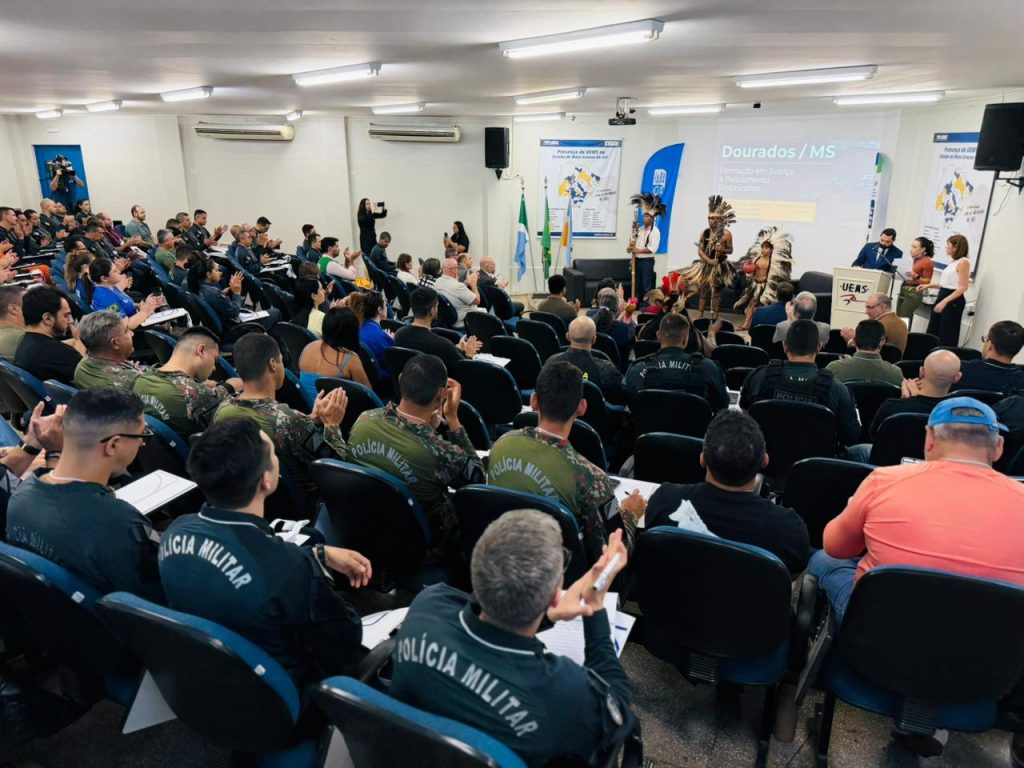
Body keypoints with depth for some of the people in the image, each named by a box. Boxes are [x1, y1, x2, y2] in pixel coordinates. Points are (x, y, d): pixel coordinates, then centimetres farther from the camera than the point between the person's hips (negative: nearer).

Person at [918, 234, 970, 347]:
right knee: (932, 333, 11)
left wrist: (944, 302, -26)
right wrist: (929, 285, 14)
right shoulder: (954, 262, 14)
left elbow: (963, 287, -19)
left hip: (953, 302, -9)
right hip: (942, 297, 9)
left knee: (946, 336, -4)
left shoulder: (963, 262, -13)